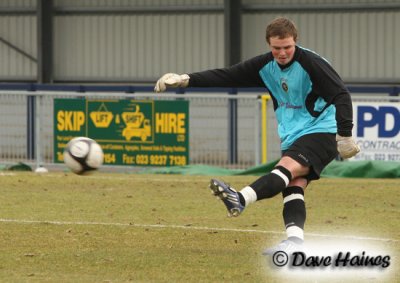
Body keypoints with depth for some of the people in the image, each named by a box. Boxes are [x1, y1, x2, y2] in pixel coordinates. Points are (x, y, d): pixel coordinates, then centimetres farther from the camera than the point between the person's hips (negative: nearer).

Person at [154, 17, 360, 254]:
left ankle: (240, 200, -48)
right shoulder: (265, 65, 3)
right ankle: (295, 242, -26)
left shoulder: (311, 63, -16)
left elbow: (341, 95, -20)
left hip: (320, 132, -7)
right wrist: (186, 80, -6)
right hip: (292, 136, 7)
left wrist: (345, 135, -27)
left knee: (286, 168, -28)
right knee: (294, 185, -12)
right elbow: (227, 76, 3)